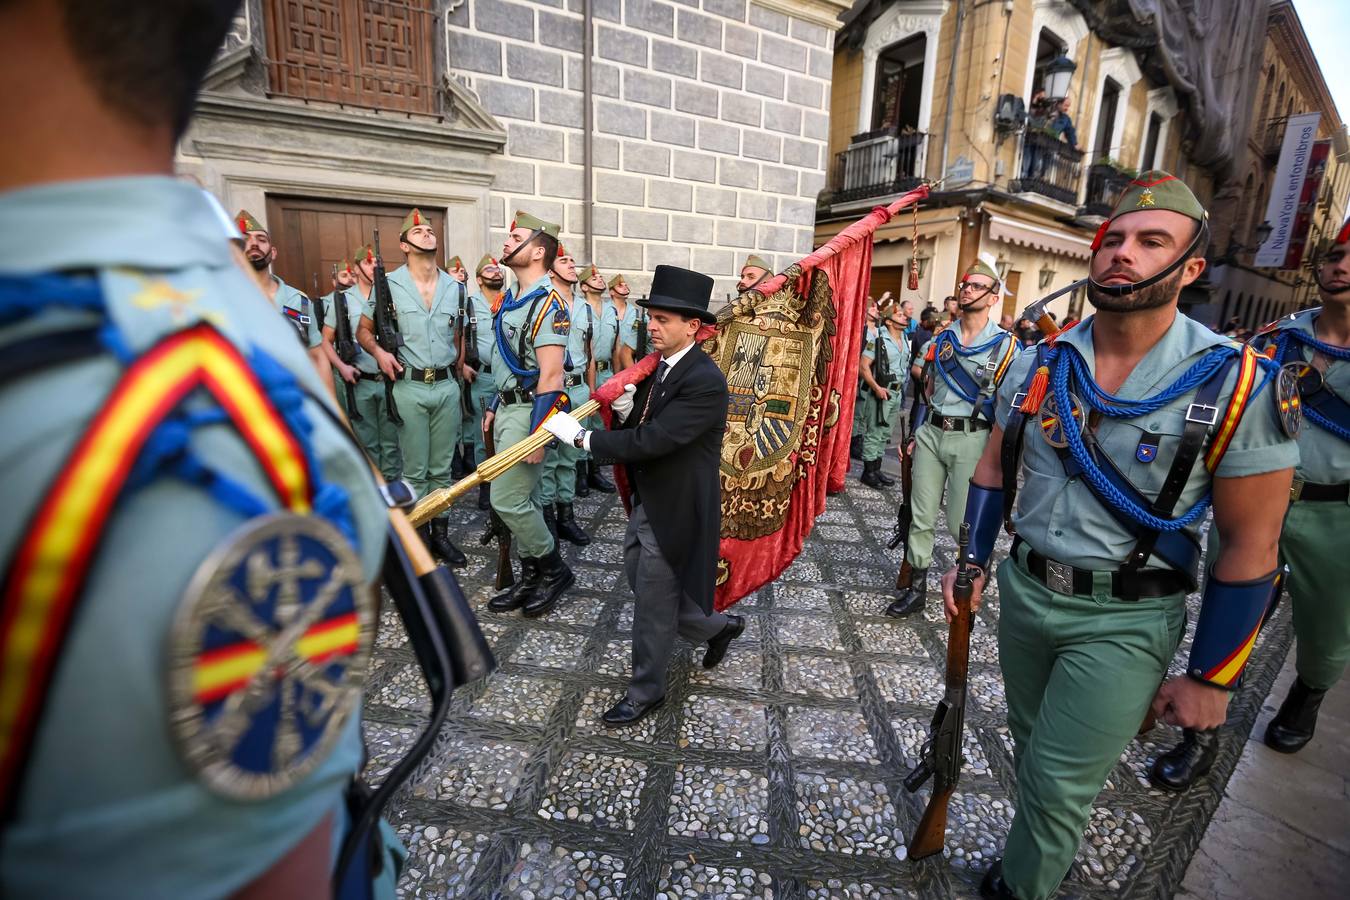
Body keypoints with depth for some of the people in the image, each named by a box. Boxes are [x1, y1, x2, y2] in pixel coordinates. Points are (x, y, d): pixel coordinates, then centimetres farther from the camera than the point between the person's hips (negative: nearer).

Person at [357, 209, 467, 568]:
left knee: (442, 468, 9)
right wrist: (379, 352, -12)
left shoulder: (455, 287, 8)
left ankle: (441, 533, 19)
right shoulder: (389, 284, -1)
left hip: (447, 386, 3)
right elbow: (363, 330, 7)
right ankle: (419, 537, 16)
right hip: (410, 387, -3)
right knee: (415, 470, 4)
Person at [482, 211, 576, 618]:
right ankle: (531, 578, 24)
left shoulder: (547, 303, -16)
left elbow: (550, 376, -21)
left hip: (528, 411, -9)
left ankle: (554, 569, 12)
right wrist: (496, 407, 20)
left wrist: (537, 434, -23)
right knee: (522, 499, 12)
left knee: (507, 499, -7)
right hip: (508, 408, 9)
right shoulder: (512, 299, 14)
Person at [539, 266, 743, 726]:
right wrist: (625, 409, -11)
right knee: (642, 582, 22)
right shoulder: (656, 365, 4)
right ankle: (718, 626, 43)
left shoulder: (705, 382, -24)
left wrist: (581, 436, -22)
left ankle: (646, 692, 31)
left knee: (653, 606, 7)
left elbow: (651, 441, -29)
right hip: (646, 501, 9)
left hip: (675, 511, -9)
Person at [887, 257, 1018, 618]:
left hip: (970, 439, -4)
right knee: (921, 518, 6)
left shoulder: (1006, 346, -1)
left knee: (963, 524, 1)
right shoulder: (939, 340, 11)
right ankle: (917, 588, 18)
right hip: (930, 434, 4)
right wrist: (916, 434, 11)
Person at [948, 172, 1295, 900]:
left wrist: (1211, 677, -7)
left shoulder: (1235, 384, -14)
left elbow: (1249, 546, -10)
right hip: (1024, 592, 5)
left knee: (1059, 782, 3)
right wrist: (971, 561, 5)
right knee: (1032, 753, 23)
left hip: (1125, 620, -4)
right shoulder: (1038, 364, -2)